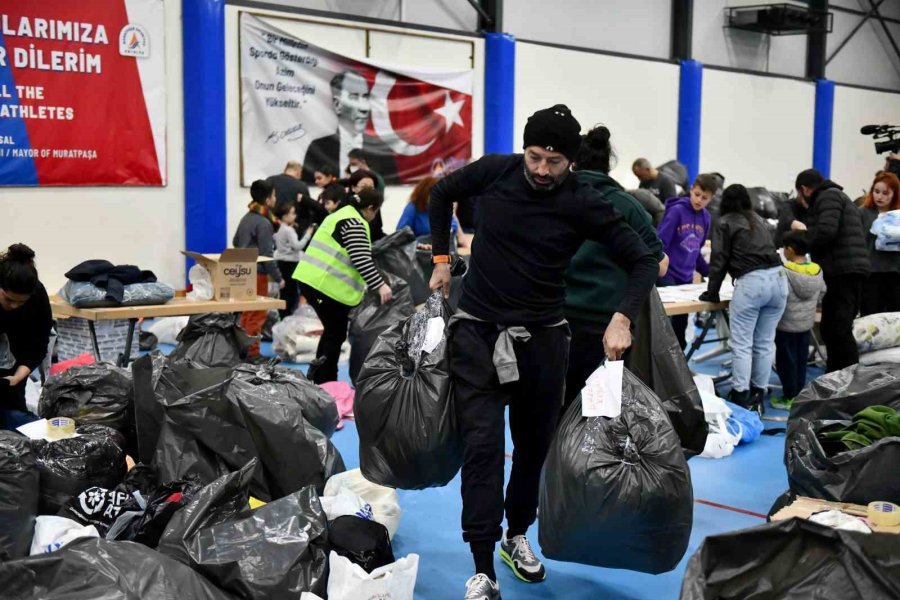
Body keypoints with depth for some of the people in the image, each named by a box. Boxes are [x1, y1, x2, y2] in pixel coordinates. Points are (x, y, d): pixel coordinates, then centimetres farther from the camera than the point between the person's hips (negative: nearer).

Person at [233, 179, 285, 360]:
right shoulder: (264, 223, -16)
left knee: (247, 314, 17)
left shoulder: (246, 218, 10)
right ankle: (252, 353, 3)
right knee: (257, 315, -1)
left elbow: (236, 242, 21)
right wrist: (278, 278, -13)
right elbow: (267, 255, -19)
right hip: (257, 274, -9)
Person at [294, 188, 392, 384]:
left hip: (313, 279, 10)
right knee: (336, 334, -1)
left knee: (333, 331, 18)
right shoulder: (355, 224, -12)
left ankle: (320, 381, 23)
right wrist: (380, 285, -21)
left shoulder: (344, 214, 21)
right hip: (326, 285, -10)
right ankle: (325, 384, 3)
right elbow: (361, 260, -21)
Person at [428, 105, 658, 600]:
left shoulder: (583, 204, -12)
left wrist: (622, 318, -24)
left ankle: (517, 535, 36)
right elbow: (441, 193, 12)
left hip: (542, 335, 1)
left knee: (534, 446, 12)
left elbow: (643, 261, -9)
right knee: (482, 445, -9)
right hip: (478, 330, 0)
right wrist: (441, 258, 8)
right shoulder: (494, 171, -8)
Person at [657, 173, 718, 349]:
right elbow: (660, 242, -14)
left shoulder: (706, 217, 7)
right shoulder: (677, 210, -11)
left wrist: (709, 272, 17)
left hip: (686, 277, 6)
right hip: (667, 274, -6)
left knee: (681, 324, 10)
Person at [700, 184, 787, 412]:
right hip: (778, 278, 6)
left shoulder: (725, 223, 6)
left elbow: (719, 260, 4)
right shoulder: (759, 220, 23)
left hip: (751, 282, -6)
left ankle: (741, 397, -5)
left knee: (742, 344, -2)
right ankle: (758, 395, 14)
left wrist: (712, 293, 14)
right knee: (765, 342, 10)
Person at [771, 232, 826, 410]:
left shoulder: (784, 272, -21)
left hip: (787, 324, -6)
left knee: (786, 360, 4)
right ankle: (800, 394, 23)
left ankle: (790, 397, 8)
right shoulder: (817, 270, -3)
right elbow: (821, 293, 9)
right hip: (807, 322, 6)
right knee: (801, 359, 16)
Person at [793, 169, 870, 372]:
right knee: (832, 329, 14)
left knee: (839, 330, -11)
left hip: (841, 271, -10)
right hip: (850, 270, 10)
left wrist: (804, 232, -1)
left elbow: (826, 232, -19)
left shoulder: (828, 196, -3)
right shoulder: (840, 197, 28)